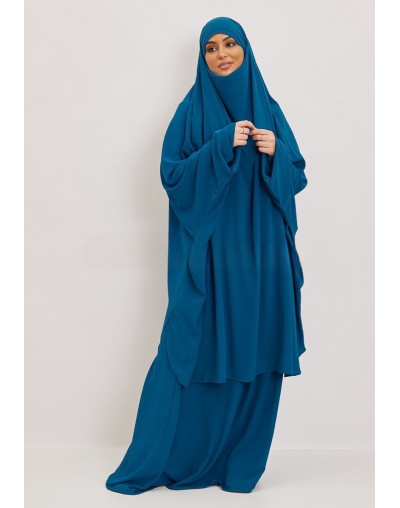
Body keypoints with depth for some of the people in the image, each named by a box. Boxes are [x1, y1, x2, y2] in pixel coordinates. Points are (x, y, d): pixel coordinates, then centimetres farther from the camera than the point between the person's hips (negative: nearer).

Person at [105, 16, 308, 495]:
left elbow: (296, 176, 10)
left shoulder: (268, 109, 11)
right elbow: (172, 173, -7)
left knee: (253, 354, 5)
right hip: (209, 253, -3)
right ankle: (156, 461, 10)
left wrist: (275, 153, -10)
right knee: (195, 351, -3)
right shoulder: (192, 110, 2)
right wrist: (222, 146, -17)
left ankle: (239, 462, 18)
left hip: (260, 254, 3)